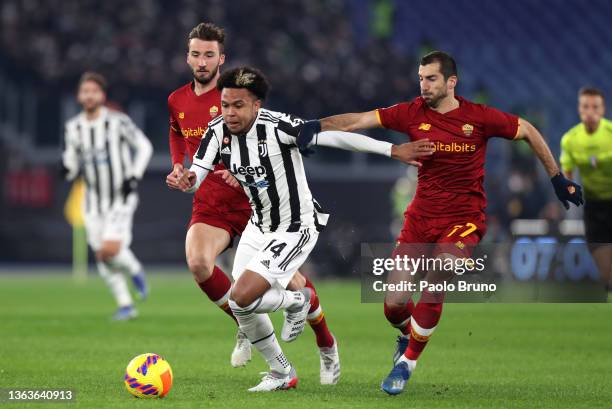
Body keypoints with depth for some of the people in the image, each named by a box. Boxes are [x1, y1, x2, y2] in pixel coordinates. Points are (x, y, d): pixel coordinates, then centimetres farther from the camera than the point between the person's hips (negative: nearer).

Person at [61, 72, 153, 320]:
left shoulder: (118, 121, -11)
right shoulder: (73, 128, 1)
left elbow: (144, 147, -3)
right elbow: (72, 166, 8)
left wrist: (134, 177, -13)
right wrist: (67, 169, -16)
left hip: (121, 198, -5)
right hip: (94, 201, 5)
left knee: (110, 249, -20)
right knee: (102, 256, 3)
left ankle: (134, 271, 12)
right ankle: (125, 305, 17)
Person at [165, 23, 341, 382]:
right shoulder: (177, 101, 7)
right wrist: (178, 168, 13)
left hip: (251, 201, -3)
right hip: (209, 203, 3)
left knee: (288, 278, -2)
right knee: (198, 263, -27)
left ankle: (327, 346, 24)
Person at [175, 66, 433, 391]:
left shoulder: (276, 126, -26)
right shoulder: (218, 131, -9)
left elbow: (334, 137, -26)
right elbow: (197, 175, -11)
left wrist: (392, 150, -26)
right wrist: (187, 180, -36)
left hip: (295, 228, -7)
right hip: (259, 226, 7)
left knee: (242, 297, -18)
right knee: (242, 309, 9)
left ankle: (298, 301, 14)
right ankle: (282, 374, 30)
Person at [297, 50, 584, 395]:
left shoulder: (480, 117, -7)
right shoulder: (413, 113, -3)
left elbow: (528, 131, 6)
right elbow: (359, 120, -9)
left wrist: (558, 179, 10)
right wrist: (317, 126, -24)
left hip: (464, 219, -2)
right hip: (421, 217, 3)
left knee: (435, 284, -23)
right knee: (394, 304, -3)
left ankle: (408, 361, 0)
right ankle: (409, 334, 34)